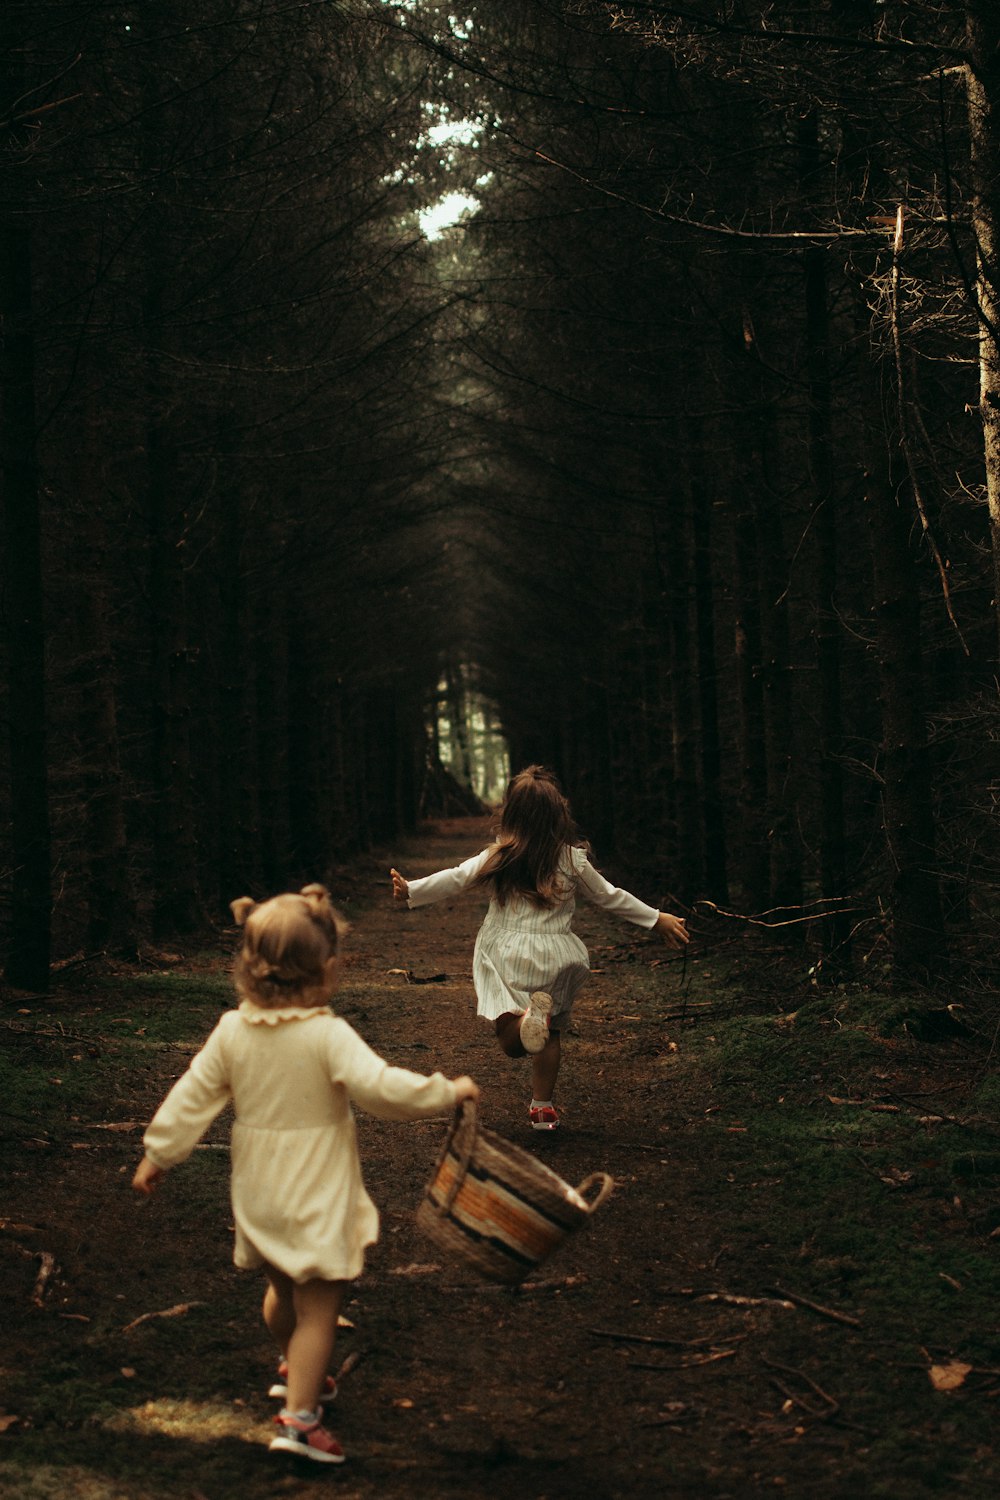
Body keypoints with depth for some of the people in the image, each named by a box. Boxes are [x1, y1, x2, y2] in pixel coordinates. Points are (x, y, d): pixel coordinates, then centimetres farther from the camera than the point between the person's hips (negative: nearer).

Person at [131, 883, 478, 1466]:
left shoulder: (232, 1031, -4)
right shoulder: (328, 1035, -20)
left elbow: (192, 1096, 3)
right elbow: (383, 1088, -27)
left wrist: (158, 1154, 15)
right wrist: (449, 1091, -14)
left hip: (259, 1193, 6)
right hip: (317, 1198, -6)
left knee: (283, 1287, 27)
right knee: (318, 1307, 0)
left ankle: (294, 1369, 48)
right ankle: (299, 1416, -3)